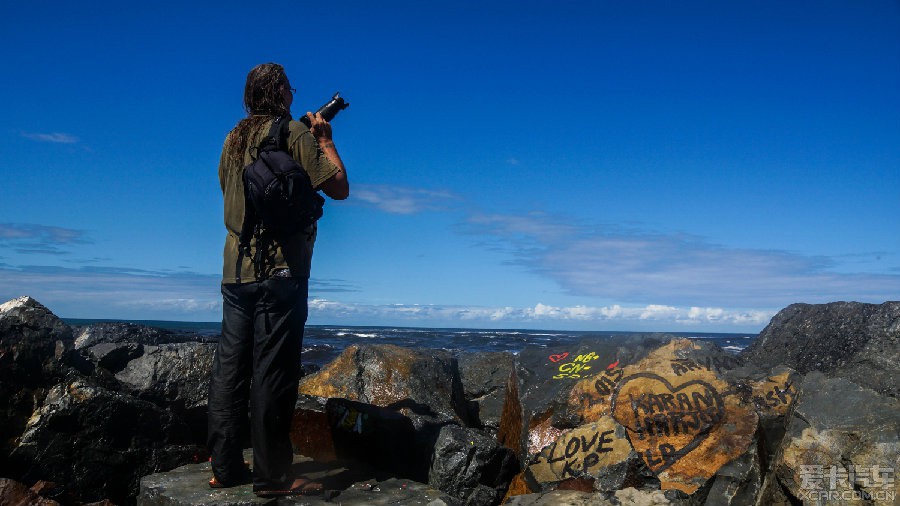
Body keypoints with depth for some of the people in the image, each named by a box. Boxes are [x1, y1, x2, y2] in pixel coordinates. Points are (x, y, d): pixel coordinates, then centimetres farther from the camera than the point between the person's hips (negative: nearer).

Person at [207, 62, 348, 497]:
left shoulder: (233, 138, 14)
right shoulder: (295, 132, -6)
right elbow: (338, 188, -10)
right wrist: (325, 140, 6)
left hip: (236, 269, 7)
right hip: (279, 270, -7)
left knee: (229, 366, 9)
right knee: (272, 373, -3)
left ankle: (225, 466, 18)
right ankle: (272, 475, 4)